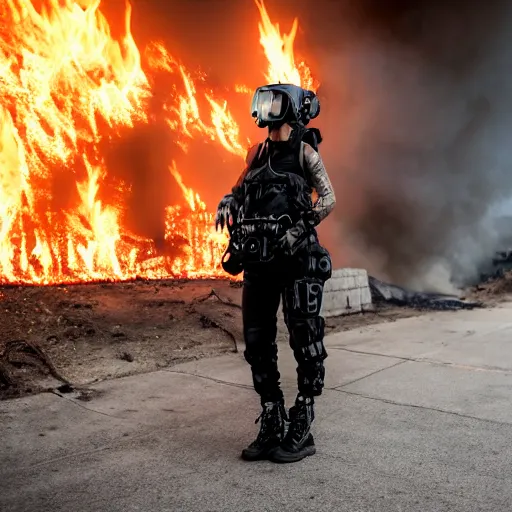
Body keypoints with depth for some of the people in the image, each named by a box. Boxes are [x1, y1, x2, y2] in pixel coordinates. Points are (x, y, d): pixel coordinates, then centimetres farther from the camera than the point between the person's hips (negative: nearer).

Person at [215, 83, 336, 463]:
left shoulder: (304, 152, 1)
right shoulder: (258, 154, 15)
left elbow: (328, 199, -7)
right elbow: (242, 188, 28)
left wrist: (301, 228, -19)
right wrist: (228, 202, 7)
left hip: (296, 260, -6)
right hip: (259, 261, 6)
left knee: (305, 342, -2)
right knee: (258, 343, 7)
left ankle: (301, 432, 9)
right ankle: (272, 428, 20)